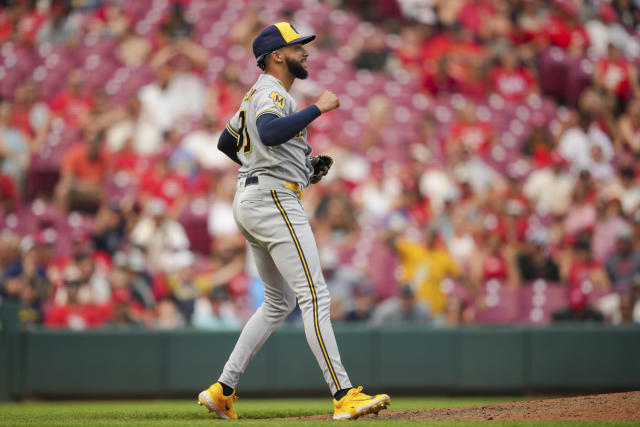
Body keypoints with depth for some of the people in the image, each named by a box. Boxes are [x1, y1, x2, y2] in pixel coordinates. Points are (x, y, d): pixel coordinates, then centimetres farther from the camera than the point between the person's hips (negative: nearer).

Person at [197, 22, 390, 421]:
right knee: (314, 296, -14)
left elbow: (226, 143, 32)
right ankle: (344, 396, -20)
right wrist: (318, 108, -25)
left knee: (279, 303, 17)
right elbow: (269, 134, -33)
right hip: (274, 200, -11)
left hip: (250, 204, 11)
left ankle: (223, 391, 15)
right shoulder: (273, 93, -11)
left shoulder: (256, 96, 21)